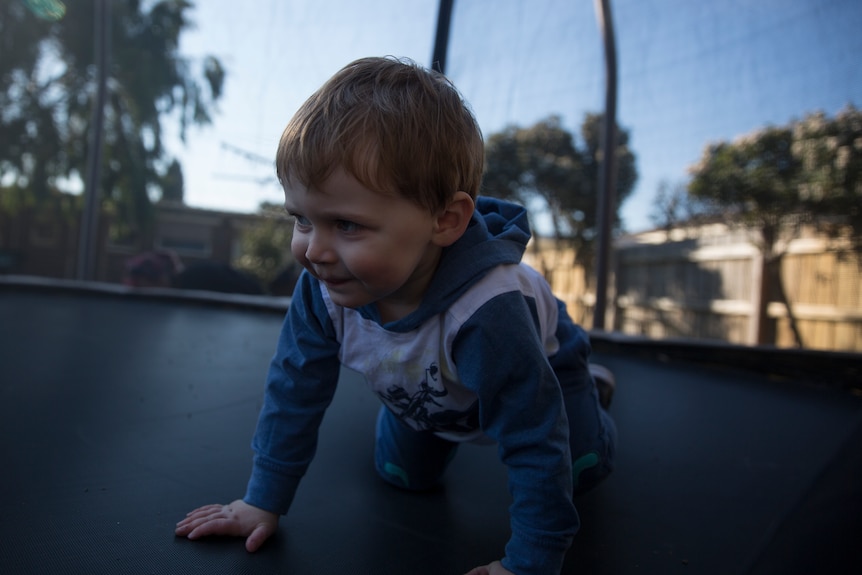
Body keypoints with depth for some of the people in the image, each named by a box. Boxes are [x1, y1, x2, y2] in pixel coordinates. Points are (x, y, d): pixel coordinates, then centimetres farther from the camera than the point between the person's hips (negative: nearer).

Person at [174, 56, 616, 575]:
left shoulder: (488, 316, -50)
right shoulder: (322, 288, -33)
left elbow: (536, 448, -39)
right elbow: (295, 388, -19)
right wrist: (263, 502, -14)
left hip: (536, 363, -3)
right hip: (424, 389, 4)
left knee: (581, 468, 3)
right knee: (403, 474, 13)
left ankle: (583, 386, 33)